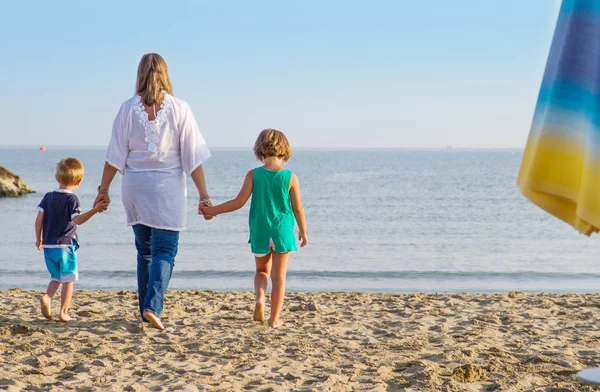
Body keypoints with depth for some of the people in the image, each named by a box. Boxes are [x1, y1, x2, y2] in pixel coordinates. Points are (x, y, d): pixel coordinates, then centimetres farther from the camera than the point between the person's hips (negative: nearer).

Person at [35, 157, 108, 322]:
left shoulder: (48, 197, 7)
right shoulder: (71, 199, -9)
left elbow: (39, 219, 7)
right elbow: (77, 219, -23)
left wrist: (39, 239, 18)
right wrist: (95, 210, -30)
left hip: (48, 246, 6)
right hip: (65, 246, -5)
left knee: (56, 277, 19)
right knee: (68, 280, 2)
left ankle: (47, 297, -6)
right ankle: (63, 313, -1)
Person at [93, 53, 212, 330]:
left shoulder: (128, 108, -2)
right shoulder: (179, 109, -6)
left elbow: (115, 156, 1)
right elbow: (193, 158, -5)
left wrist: (103, 189, 11)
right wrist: (204, 195, -1)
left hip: (135, 187, 3)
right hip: (168, 187, -3)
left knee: (144, 250, 15)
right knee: (165, 251, 1)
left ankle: (146, 310, 19)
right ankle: (152, 307, -16)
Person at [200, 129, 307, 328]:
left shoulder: (254, 175, -7)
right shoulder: (290, 177, -6)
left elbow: (239, 202, -8)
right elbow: (298, 209, 0)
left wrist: (212, 210, 2)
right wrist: (303, 232, 15)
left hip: (259, 231, 1)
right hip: (283, 231, -1)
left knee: (262, 270, 21)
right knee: (279, 276, 8)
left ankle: (260, 298, -6)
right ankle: (274, 319, 9)